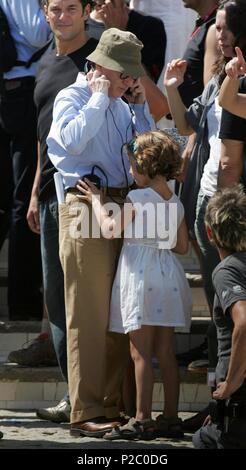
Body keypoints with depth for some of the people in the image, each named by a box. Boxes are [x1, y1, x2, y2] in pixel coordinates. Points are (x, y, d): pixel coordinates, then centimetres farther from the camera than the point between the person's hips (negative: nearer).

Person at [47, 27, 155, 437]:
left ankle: (115, 404, 14)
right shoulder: (72, 98, 0)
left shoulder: (120, 105, 20)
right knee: (89, 316, -8)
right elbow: (72, 140, -20)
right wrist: (100, 99, -10)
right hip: (87, 207, -7)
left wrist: (140, 105, 8)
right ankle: (85, 413, -8)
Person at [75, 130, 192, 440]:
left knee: (141, 353, -6)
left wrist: (97, 201, -5)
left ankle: (142, 419, -8)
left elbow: (111, 228, -18)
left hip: (140, 274, -7)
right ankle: (171, 417, 11)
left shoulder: (137, 199, -12)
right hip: (168, 276, 7)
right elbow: (182, 246, 14)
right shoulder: (176, 204, 9)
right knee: (166, 352, 9)